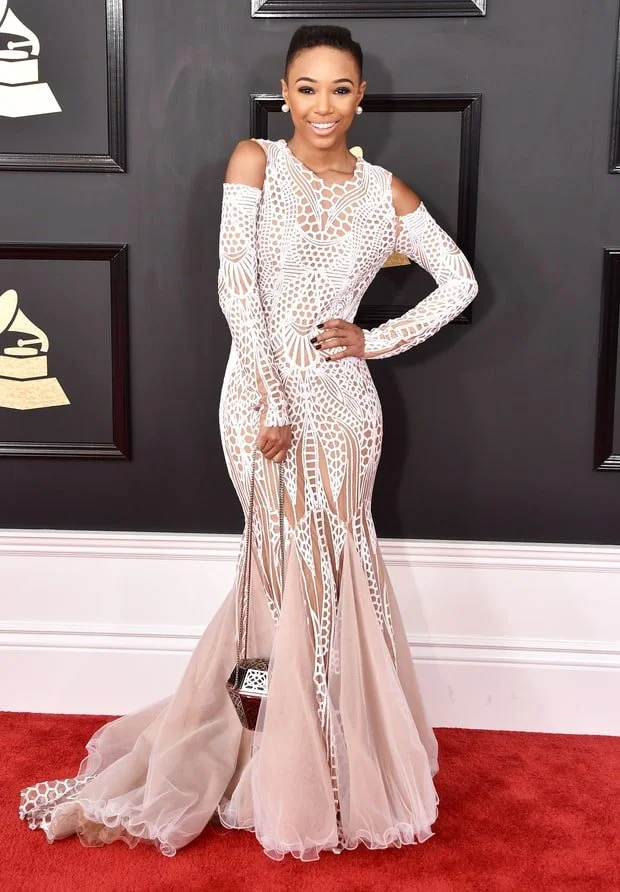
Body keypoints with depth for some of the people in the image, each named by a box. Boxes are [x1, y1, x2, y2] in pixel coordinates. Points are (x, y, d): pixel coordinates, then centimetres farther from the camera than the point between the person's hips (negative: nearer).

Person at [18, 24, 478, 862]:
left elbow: (460, 281, 12)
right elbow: (237, 286, -9)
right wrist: (273, 405, -15)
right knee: (301, 573, 4)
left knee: (289, 574, 10)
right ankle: (312, 788, 25)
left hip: (344, 405, 2)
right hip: (263, 397, -2)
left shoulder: (384, 189, 6)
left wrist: (379, 339, 0)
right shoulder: (255, 162, -1)